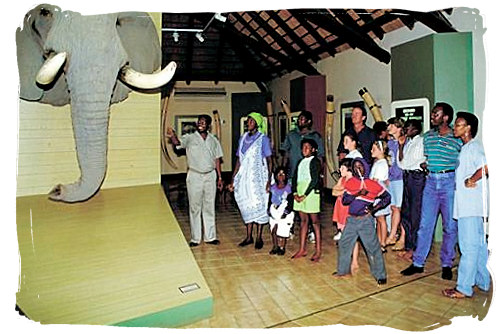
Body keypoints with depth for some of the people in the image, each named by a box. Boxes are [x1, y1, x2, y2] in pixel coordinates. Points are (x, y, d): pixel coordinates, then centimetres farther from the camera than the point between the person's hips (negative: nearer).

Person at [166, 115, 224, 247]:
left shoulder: (213, 140, 8)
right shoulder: (189, 138, -1)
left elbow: (217, 160, 10)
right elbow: (178, 142, -22)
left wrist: (220, 177, 7)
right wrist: (172, 136, -45)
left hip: (210, 176, 3)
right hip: (194, 176, -2)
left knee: (209, 207, 10)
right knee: (195, 208, 4)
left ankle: (210, 236, 20)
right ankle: (195, 238, 14)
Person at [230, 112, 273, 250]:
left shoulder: (263, 139, -4)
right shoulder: (243, 138, 10)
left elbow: (269, 160, -7)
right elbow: (238, 161, 12)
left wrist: (269, 180, -14)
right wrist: (233, 179, 9)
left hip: (258, 177, -5)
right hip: (244, 177, 5)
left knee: (259, 205, 1)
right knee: (246, 206, 9)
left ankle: (259, 238, 13)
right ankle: (249, 237, 21)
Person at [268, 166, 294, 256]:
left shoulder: (289, 188, -7)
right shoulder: (273, 187, 5)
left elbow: (290, 203, -8)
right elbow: (270, 201, 11)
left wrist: (286, 212, -16)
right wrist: (269, 210, -1)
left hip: (285, 213, -4)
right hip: (274, 212, 4)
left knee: (282, 231, -5)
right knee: (273, 229, 1)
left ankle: (282, 248, 13)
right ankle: (275, 247, 17)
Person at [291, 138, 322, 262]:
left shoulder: (315, 161, -4)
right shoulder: (301, 162, 16)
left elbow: (314, 180, -11)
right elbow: (295, 178, 12)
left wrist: (304, 195, -14)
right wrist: (295, 193, -2)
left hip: (311, 191, -6)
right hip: (299, 191, 6)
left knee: (314, 221, -1)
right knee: (303, 220, 11)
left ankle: (318, 251, 6)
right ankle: (302, 249, 18)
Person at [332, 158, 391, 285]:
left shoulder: (372, 184, -7)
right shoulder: (350, 183, 5)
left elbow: (387, 197, 0)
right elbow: (345, 200, -4)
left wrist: (374, 209, -10)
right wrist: (358, 194, -19)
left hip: (365, 220, -5)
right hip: (351, 219, 5)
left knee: (372, 247, 1)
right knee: (344, 243, 12)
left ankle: (380, 275, 17)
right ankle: (343, 271, 28)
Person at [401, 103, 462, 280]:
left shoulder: (458, 138, -4)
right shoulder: (428, 136, 9)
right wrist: (425, 165, -1)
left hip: (450, 182, -3)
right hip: (431, 181, 3)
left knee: (450, 226, 7)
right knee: (425, 224, 5)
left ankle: (447, 264, 22)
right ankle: (418, 263, 14)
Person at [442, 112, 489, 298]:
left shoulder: (474, 146, -12)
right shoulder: (466, 148, 17)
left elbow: (486, 167, -28)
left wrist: (470, 181, -17)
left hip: (471, 205, -10)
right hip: (467, 204, 10)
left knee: (469, 246, -5)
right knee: (478, 244, 17)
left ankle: (464, 288, 1)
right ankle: (483, 282, 29)